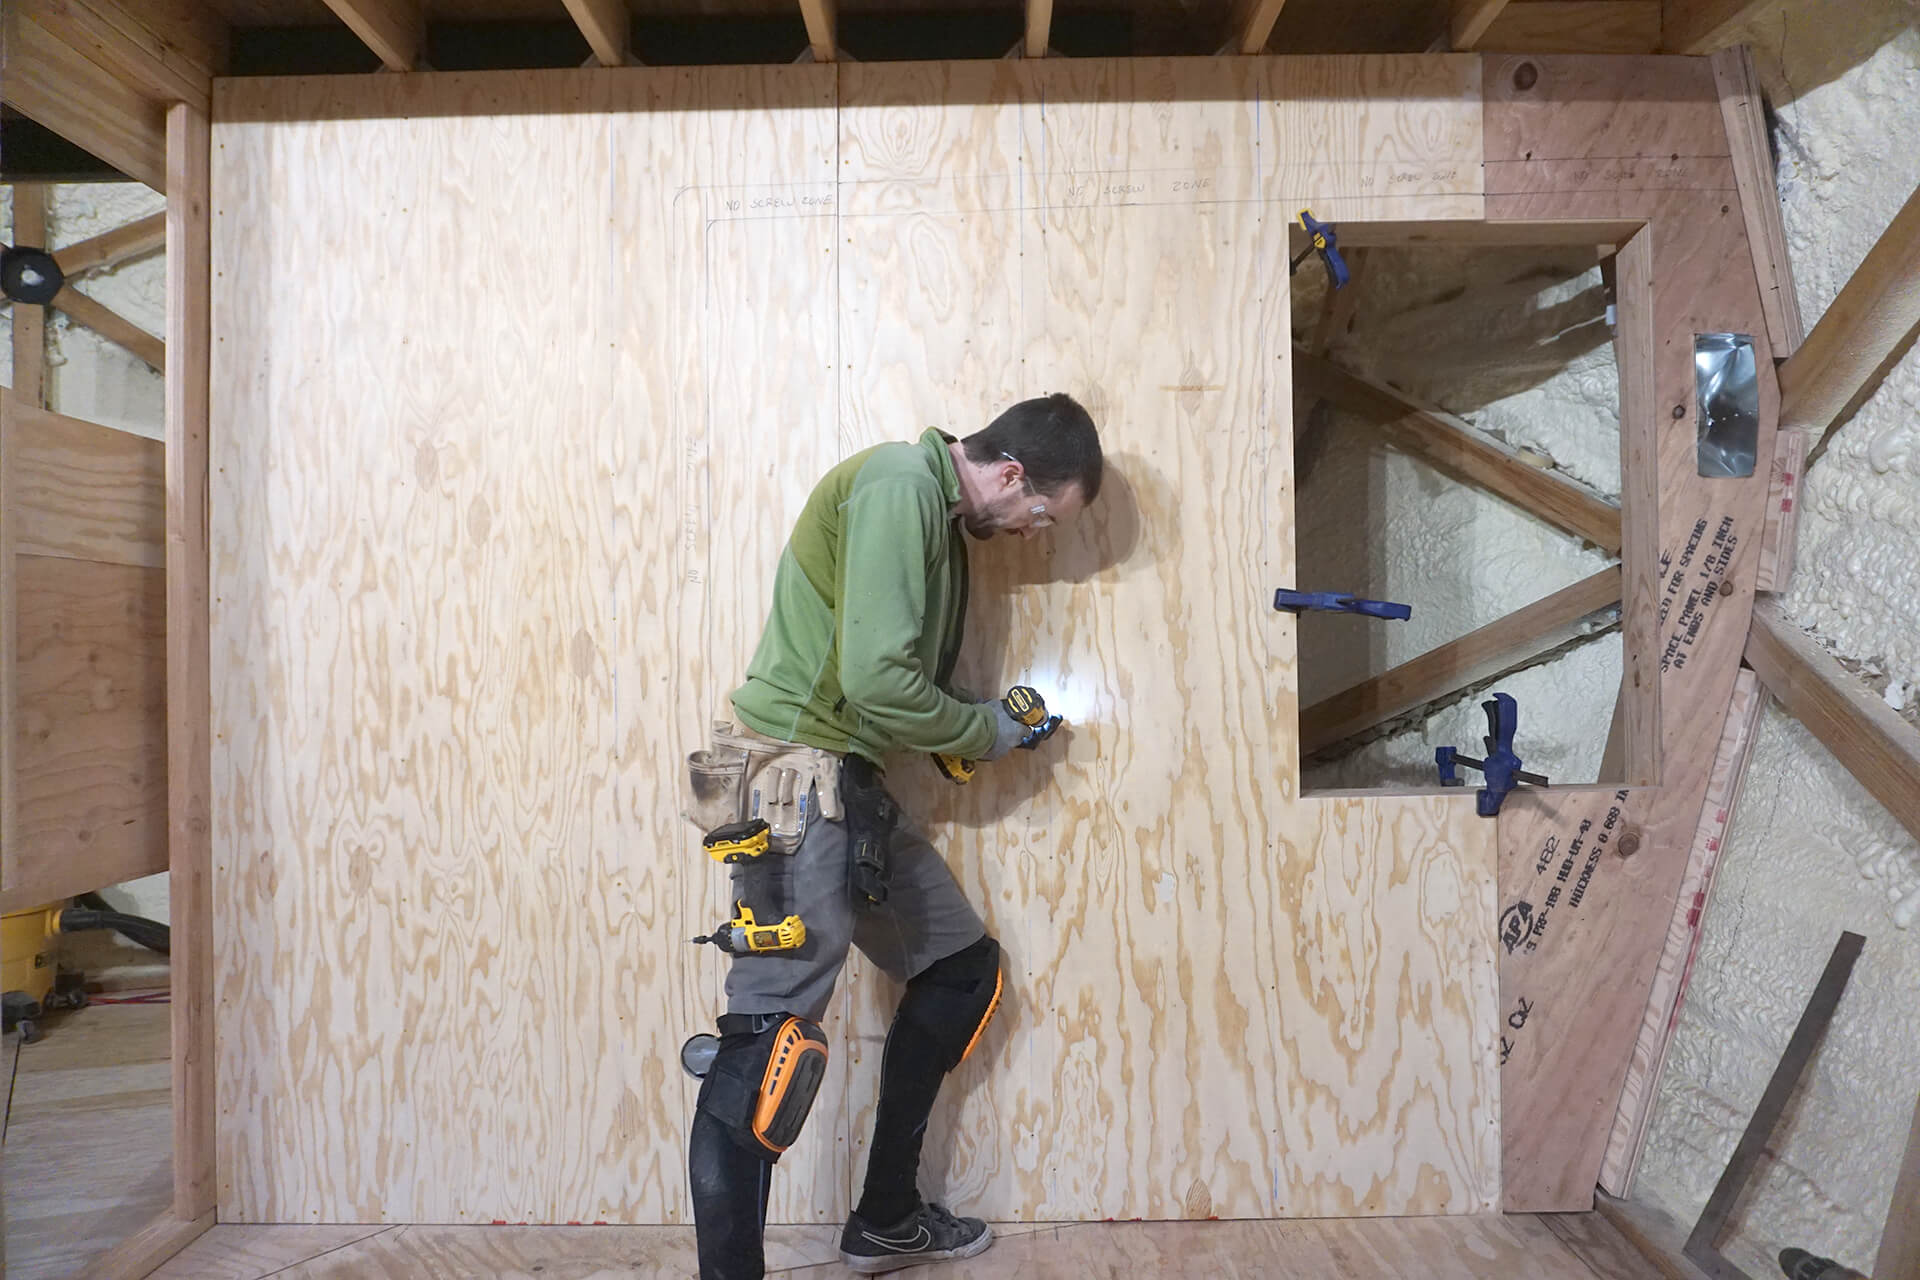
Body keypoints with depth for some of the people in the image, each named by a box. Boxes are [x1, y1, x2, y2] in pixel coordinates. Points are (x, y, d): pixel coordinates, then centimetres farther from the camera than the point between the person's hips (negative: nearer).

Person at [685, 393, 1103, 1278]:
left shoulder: (942, 517, 16)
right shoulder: (899, 484, -14)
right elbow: (877, 679, -22)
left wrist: (983, 729, 5)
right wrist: (987, 732, -6)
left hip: (852, 791, 10)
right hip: (795, 781, -10)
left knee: (963, 967, 15)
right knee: (770, 1039, -11)